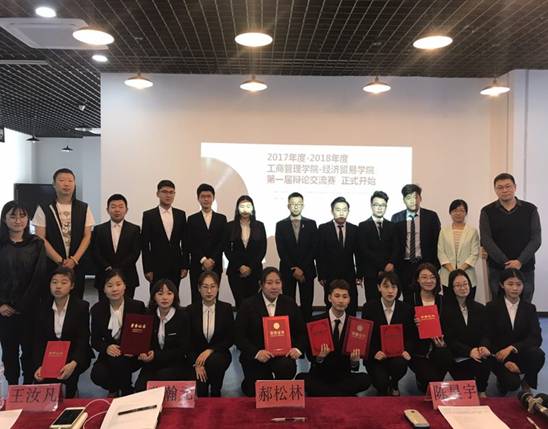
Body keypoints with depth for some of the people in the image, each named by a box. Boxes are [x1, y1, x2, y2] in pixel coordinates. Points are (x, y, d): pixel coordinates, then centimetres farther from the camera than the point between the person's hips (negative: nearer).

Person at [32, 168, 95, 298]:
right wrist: (60, 261, -9)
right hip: (51, 264, -1)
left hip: (77, 264, 2)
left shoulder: (83, 208, 4)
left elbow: (87, 236, 3)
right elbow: (40, 238, -4)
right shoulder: (44, 209, -1)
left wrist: (74, 260, -8)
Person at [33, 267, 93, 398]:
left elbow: (83, 339, -15)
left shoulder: (82, 306, -11)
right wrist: (39, 366, -19)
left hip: (75, 355, -3)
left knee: (69, 374, -30)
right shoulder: (43, 308, -1)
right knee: (40, 376, -22)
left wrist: (73, 364, -32)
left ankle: (71, 397, 0)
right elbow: (39, 340, -2)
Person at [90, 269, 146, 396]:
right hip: (108, 355, 2)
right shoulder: (97, 309, -2)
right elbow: (95, 340, 1)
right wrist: (106, 347, -22)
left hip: (131, 356, -2)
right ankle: (113, 389, 12)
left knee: (119, 361, -34)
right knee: (97, 376, -26)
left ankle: (127, 391, -3)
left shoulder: (137, 306, -8)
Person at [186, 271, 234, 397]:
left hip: (219, 354, 0)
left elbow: (230, 339, -4)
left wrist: (210, 350, -18)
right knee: (200, 392, -24)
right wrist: (196, 363, -16)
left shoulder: (226, 308, -4)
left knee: (214, 361, -35)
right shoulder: (191, 310, -4)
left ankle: (215, 394, -8)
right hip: (196, 356, 0)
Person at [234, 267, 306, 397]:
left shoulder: (289, 303, 4)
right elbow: (238, 336, -8)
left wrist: (298, 349, -12)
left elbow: (301, 331, 9)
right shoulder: (248, 305, -4)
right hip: (255, 357, -1)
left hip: (283, 354, 1)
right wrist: (257, 352, -21)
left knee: (288, 367, -30)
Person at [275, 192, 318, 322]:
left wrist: (302, 268, -9)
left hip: (307, 271, 1)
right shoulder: (281, 225, 5)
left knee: (307, 304, 2)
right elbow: (281, 251, -1)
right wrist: (293, 269, -10)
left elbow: (314, 248, 0)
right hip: (287, 271, 0)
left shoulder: (311, 224, 7)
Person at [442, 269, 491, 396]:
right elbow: (449, 339, -9)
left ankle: (481, 391, 0)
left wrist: (484, 347, -20)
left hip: (477, 354, 3)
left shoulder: (479, 308, 12)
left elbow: (485, 333, 3)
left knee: (486, 359, -30)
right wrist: (469, 351, -24)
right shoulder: (445, 310, -3)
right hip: (457, 358, -3)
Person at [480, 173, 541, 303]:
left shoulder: (530, 209, 5)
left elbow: (536, 239, -1)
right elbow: (486, 241, -6)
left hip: (525, 268, 1)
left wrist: (520, 261, -13)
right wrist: (506, 263, -13)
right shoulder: (487, 212, 2)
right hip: (497, 269, 0)